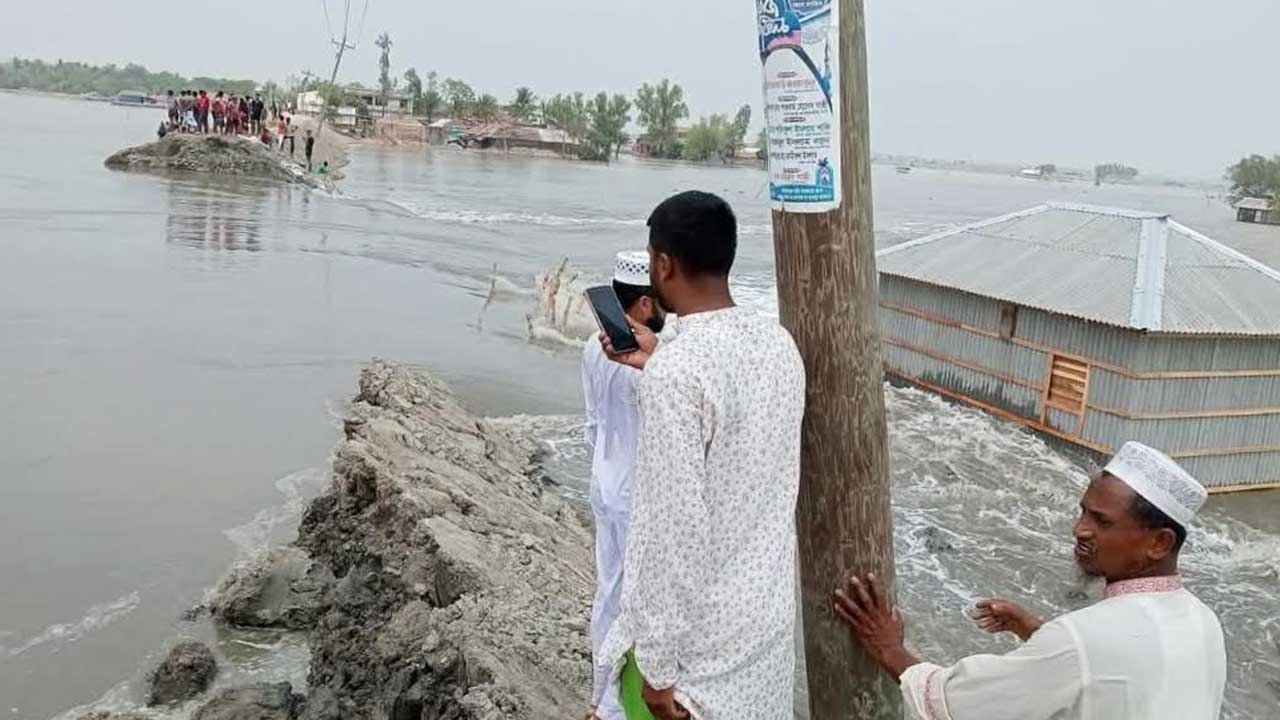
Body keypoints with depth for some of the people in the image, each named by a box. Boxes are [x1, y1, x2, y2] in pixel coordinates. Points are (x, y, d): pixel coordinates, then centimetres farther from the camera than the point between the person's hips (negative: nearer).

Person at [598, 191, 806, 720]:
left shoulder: (676, 371, -25)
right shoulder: (779, 343, 0)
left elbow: (673, 529, -24)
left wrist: (657, 661, -16)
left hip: (702, 638, -7)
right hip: (769, 612, 8)